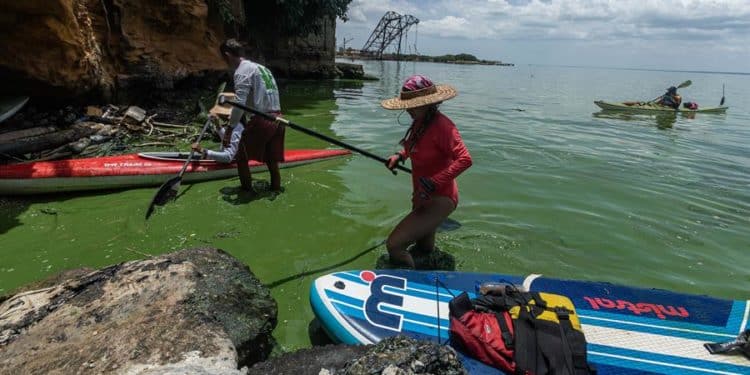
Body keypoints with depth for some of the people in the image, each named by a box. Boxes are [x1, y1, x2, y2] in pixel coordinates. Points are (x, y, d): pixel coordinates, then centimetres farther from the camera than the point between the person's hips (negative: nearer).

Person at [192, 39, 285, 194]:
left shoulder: (242, 72, -7)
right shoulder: (260, 67, 20)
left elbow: (239, 105, -14)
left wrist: (230, 127, -5)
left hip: (261, 121, -8)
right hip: (277, 119, 8)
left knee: (240, 155, 9)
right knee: (271, 159, 17)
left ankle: (248, 189, 13)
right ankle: (276, 188, 25)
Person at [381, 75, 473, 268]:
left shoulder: (441, 125, -22)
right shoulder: (420, 122, 4)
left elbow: (464, 159, -32)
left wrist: (433, 183, -36)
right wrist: (400, 155, 9)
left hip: (439, 200, -10)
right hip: (423, 198, 10)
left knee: (394, 245, -18)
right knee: (424, 251, 27)